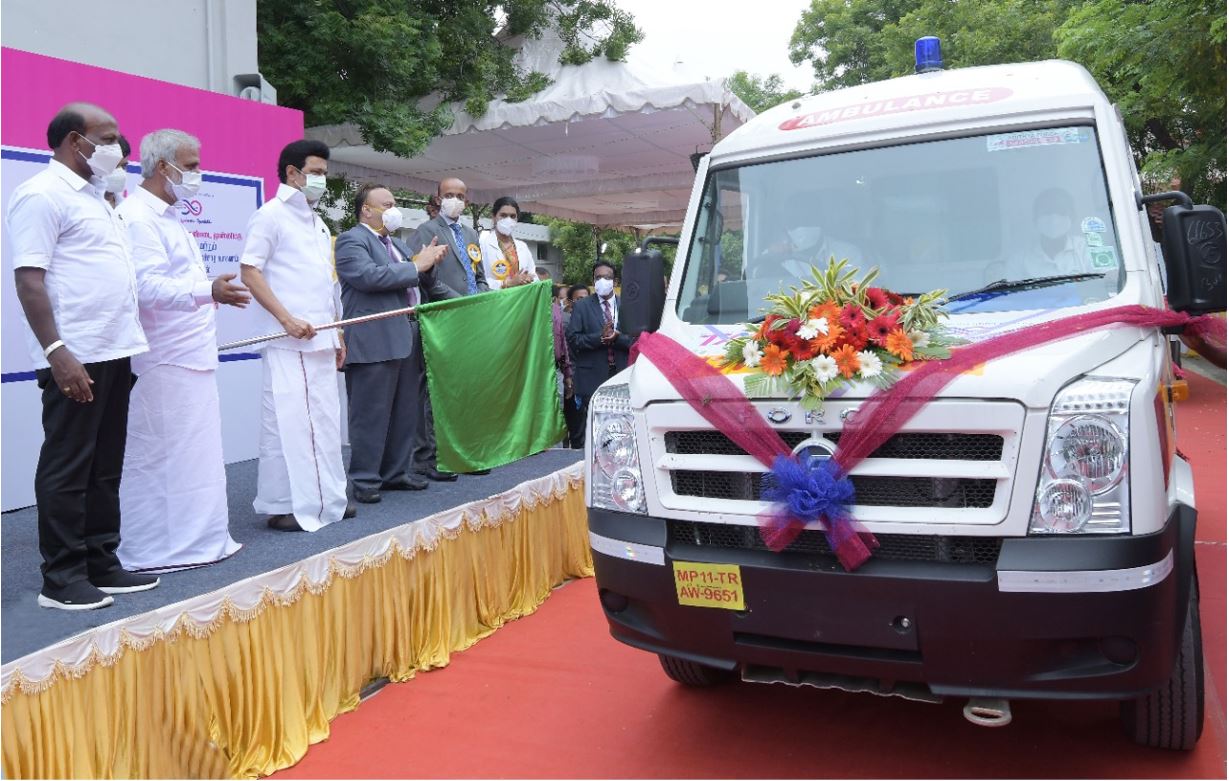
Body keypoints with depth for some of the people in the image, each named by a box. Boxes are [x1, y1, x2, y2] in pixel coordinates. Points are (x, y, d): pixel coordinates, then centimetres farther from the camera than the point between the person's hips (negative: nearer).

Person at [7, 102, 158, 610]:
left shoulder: (93, 196, 18)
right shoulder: (42, 194, -9)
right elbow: (28, 280, -16)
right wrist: (57, 352, -23)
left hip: (112, 354, 9)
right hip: (75, 358, -9)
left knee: (104, 469, 13)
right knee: (67, 470, -1)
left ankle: (101, 565, 22)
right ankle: (61, 579, 8)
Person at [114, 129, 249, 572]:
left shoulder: (167, 217, 19)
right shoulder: (137, 217, -13)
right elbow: (149, 286, -25)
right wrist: (208, 292, -35)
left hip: (188, 358, 10)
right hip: (163, 364, -10)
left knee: (192, 455, 14)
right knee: (157, 456, -3)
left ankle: (193, 540, 23)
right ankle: (151, 551, 5)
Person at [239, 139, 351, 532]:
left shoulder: (317, 222, 20)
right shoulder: (271, 215, -3)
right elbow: (248, 271, -11)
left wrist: (337, 335, 18)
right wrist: (287, 319, -18)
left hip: (322, 341, 8)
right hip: (290, 341, -8)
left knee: (326, 420, 9)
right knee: (288, 420, -5)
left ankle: (325, 499, 18)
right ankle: (283, 506, 4)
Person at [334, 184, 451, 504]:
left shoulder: (396, 243, 22)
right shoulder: (351, 240, -4)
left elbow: (416, 283, 26)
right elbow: (369, 276, -20)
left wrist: (428, 264, 5)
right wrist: (416, 266, -15)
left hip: (405, 339, 9)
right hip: (374, 342, -8)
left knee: (405, 412, 12)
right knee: (371, 415, -4)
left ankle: (396, 472, 22)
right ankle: (365, 480, 4)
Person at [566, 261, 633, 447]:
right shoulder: (582, 306, 7)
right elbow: (573, 339, -4)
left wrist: (617, 337, -14)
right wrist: (600, 337, -15)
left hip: (621, 375, 2)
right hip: (593, 375, -2)